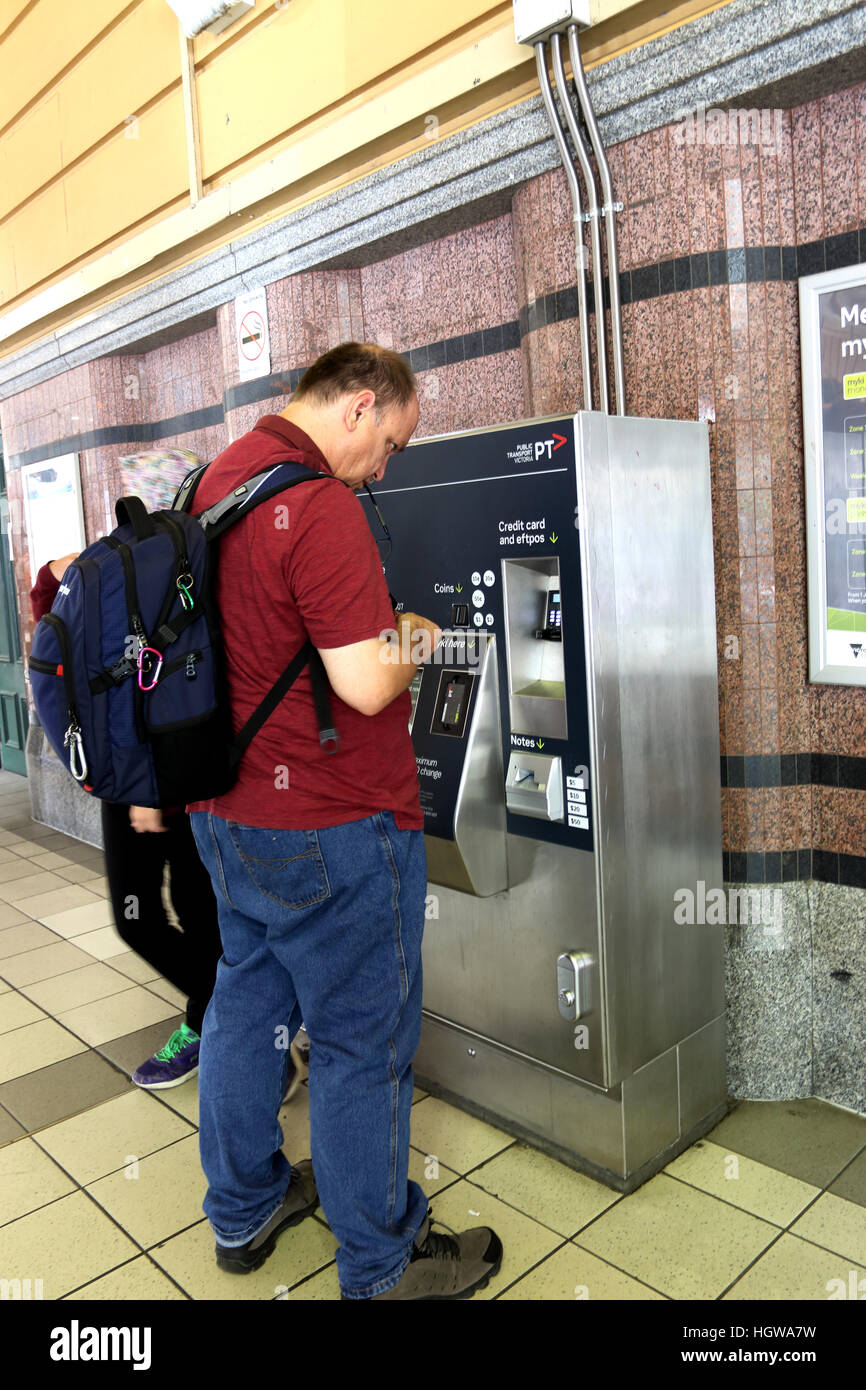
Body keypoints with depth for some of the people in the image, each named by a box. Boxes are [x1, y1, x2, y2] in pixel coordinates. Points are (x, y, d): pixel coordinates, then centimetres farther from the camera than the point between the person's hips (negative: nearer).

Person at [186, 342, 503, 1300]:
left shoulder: (216, 481, 9)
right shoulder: (318, 503, -22)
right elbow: (366, 684, -25)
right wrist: (415, 641, -6)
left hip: (225, 814, 10)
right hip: (330, 830, -9)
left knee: (245, 1005, 22)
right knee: (359, 1043, 8)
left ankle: (243, 1211, 43)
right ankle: (382, 1266, 29)